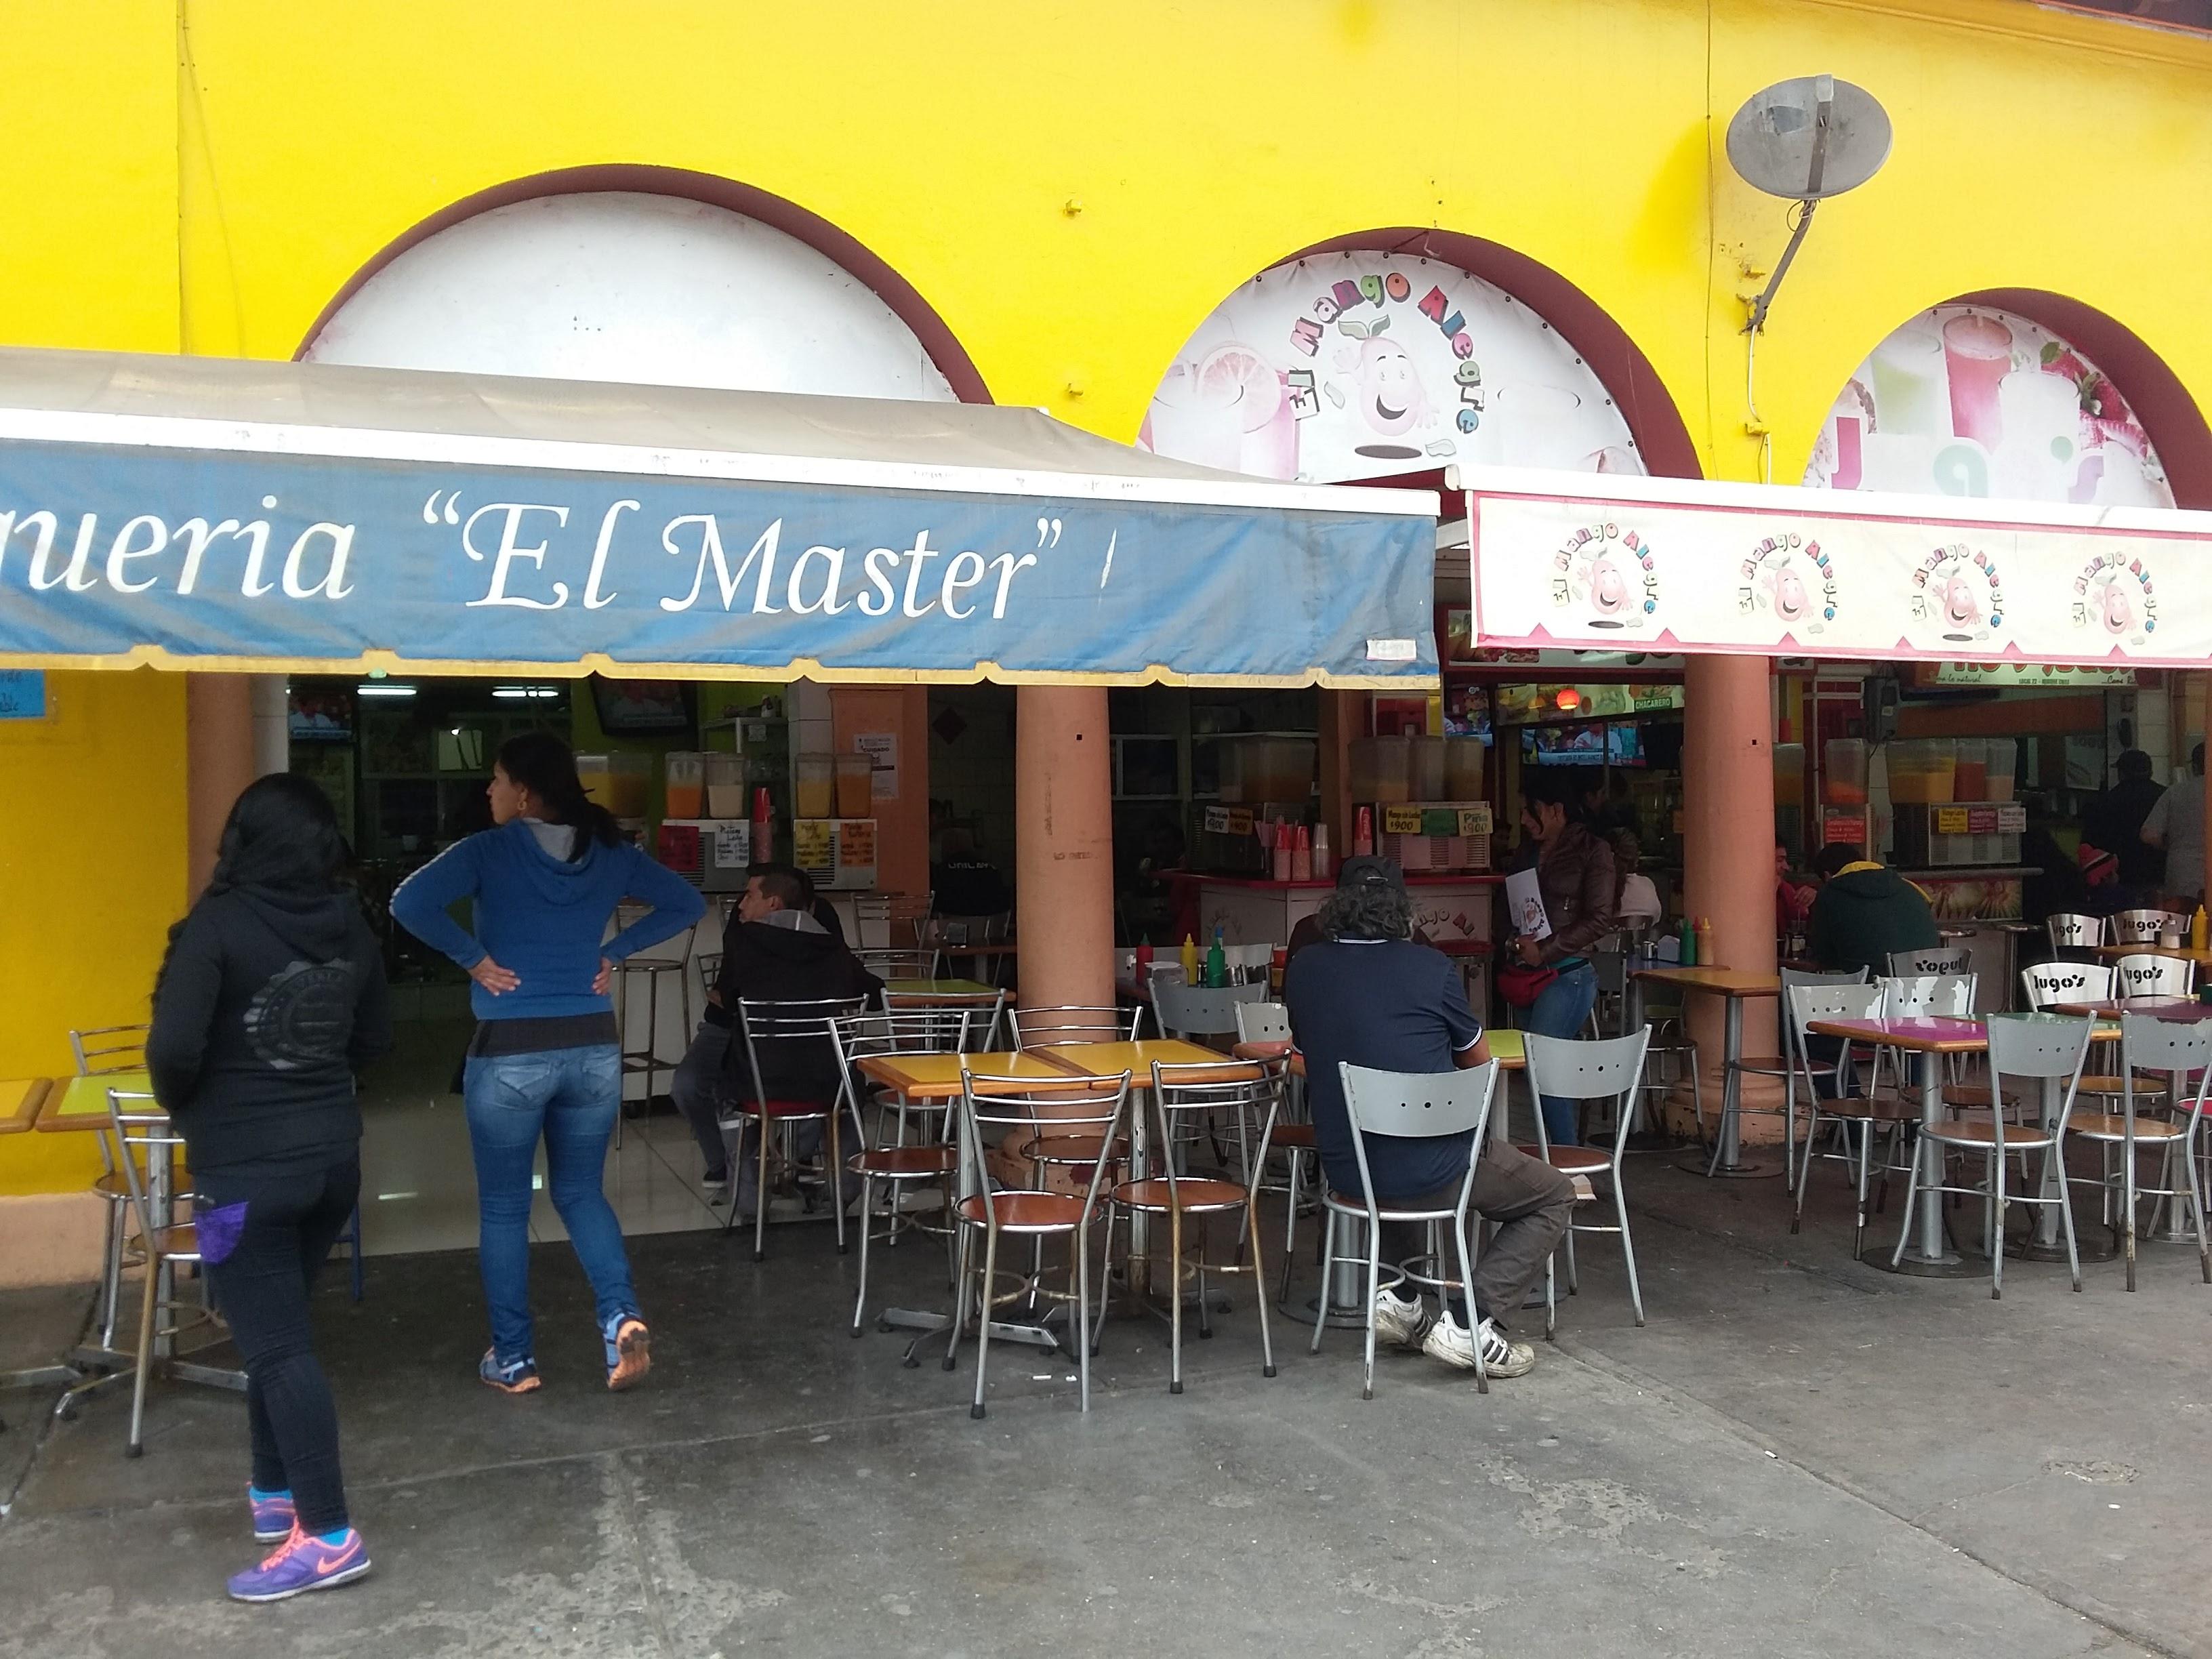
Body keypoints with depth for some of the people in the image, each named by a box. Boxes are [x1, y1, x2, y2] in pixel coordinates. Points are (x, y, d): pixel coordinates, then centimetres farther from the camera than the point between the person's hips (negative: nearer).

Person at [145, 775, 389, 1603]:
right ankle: (276, 1492, 33)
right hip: (333, 1153, 6)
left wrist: (183, 1106, 0)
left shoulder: (218, 926, -15)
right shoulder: (350, 925, 3)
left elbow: (173, 1049, -19)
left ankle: (328, 1535, 3)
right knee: (274, 1329, 22)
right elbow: (373, 1038, 12)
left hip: (246, 1167, -6)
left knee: (278, 1345, 0)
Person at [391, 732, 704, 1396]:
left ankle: (512, 1359, 19)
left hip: (510, 1053, -4)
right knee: (581, 1192, 18)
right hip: (593, 1049, 4)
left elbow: (410, 904, -22)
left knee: (503, 1206, 12)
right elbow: (688, 903, 8)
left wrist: (474, 958, -9)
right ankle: (622, 1315, -2)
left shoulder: (490, 851, -9)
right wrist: (614, 952, 8)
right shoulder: (610, 853, 3)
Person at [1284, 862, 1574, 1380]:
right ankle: (1467, 1322, 1)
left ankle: (1399, 1299, 24)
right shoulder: (1430, 967, -9)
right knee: (1554, 1196, 18)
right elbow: (1479, 1062, 8)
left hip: (1345, 1171, 5)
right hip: (1431, 1171, -4)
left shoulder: (1304, 969, 0)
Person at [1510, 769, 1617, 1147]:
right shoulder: (1532, 853, 17)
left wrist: (1546, 951, -13)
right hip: (1534, 974, 7)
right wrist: (1519, 945, 2)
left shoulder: (1592, 851, -2)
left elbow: (1599, 920, -9)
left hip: (1569, 972, -7)